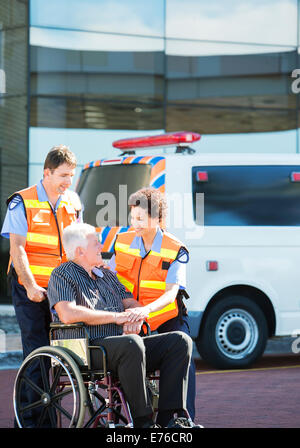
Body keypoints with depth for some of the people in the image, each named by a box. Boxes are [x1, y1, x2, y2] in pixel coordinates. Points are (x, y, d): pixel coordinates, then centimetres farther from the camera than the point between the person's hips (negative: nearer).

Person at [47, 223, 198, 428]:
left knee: (180, 340, -10)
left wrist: (135, 318, -5)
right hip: (89, 349, -8)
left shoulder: (107, 274, 26)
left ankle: (170, 417, -20)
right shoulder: (62, 275, 2)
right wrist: (116, 316, -12)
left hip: (126, 347, 8)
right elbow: (67, 314, -16)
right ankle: (144, 421, -32)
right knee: (132, 344, -39)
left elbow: (132, 304, 23)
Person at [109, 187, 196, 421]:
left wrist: (146, 310, -40)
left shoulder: (176, 250, -12)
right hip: (131, 317, 3)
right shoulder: (123, 242, 1)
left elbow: (171, 293, -22)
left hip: (168, 315, -3)